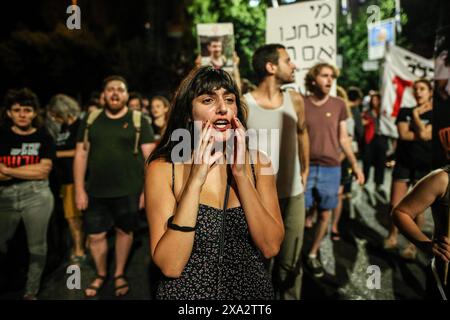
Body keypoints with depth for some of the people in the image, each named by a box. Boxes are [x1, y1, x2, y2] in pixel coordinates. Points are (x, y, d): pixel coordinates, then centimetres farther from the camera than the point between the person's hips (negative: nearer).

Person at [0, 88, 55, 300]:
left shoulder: (43, 137, 1)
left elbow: (43, 171, -8)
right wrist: (29, 171, -11)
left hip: (37, 196, -1)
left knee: (37, 245, 6)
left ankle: (31, 291, 21)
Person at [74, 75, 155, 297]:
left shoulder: (138, 121, -1)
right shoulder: (90, 121, 6)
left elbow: (150, 156, -4)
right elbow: (81, 155, 6)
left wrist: (147, 189, -9)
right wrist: (79, 189, 0)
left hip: (128, 191, -2)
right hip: (96, 191, 2)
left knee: (124, 231, 13)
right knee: (95, 236, 9)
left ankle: (119, 274, 35)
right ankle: (100, 274, 36)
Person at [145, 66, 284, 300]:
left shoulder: (257, 162, -6)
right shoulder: (162, 168, -14)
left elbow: (271, 247, -13)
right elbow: (170, 266, -20)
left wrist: (241, 175, -21)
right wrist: (195, 180, -26)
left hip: (251, 289, 3)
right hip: (187, 291, -2)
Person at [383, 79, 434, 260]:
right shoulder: (405, 112, 7)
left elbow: (424, 134, -15)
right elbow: (403, 134, -7)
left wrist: (416, 114, -6)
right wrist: (421, 135, -9)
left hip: (425, 166, -2)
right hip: (403, 163, 2)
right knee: (395, 205, 1)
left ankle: (413, 245, 16)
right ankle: (392, 237, 21)